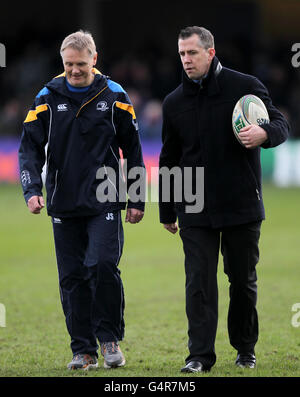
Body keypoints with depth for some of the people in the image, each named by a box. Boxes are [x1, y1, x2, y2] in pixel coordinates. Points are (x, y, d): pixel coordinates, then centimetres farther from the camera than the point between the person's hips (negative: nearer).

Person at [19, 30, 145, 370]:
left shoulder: (114, 96, 3)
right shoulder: (48, 98, 4)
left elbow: (132, 150, 9)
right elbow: (30, 145, 3)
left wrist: (137, 200, 7)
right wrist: (32, 189, -12)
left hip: (105, 202, -2)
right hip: (63, 203, 2)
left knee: (103, 266, -16)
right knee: (72, 277, 2)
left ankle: (110, 339, 2)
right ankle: (83, 350, 10)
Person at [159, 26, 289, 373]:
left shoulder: (245, 87, -2)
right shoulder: (174, 102, 8)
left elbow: (281, 125, 0)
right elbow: (169, 160, 15)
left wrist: (264, 133, -25)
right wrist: (167, 211, 15)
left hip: (242, 204, -2)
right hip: (195, 211, 2)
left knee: (243, 280, 9)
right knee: (199, 281, -4)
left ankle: (245, 349, 24)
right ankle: (200, 354, -2)